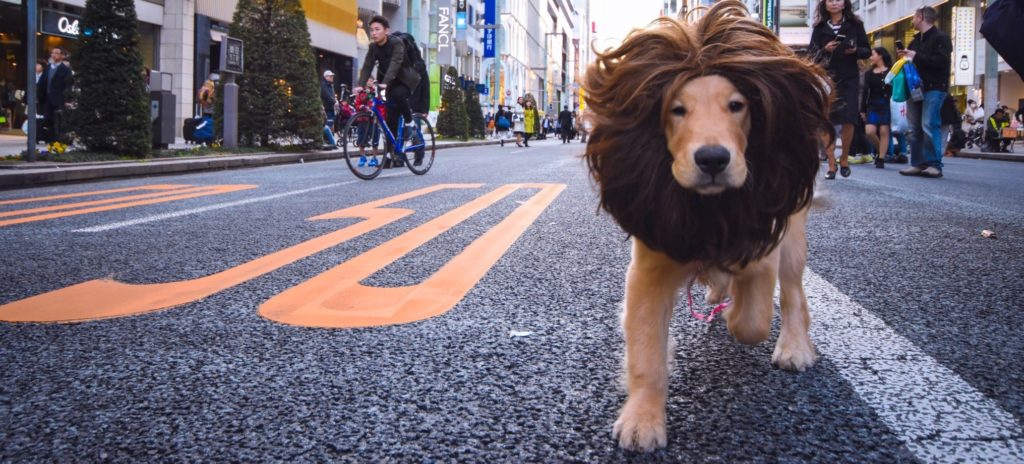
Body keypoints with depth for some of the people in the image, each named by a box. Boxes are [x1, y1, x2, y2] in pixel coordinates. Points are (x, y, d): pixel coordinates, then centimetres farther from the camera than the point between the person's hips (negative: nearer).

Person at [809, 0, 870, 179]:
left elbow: (867, 51, 8)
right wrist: (825, 49, -13)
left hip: (849, 78, 0)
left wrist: (855, 50, -13)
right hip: (826, 77, 0)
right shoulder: (819, 27, 9)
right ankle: (831, 164, -1)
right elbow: (811, 53, 6)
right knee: (828, 120, -5)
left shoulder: (855, 24, 7)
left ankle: (844, 159, 16)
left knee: (848, 119, -4)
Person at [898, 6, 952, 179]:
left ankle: (934, 165, -15)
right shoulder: (916, 40, 20)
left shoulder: (940, 37, -5)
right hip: (915, 87, 8)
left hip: (934, 88, -8)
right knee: (915, 128, 4)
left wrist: (916, 57, -17)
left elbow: (941, 61, -19)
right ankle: (918, 164, 6)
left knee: (929, 125, -16)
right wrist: (906, 56, 8)